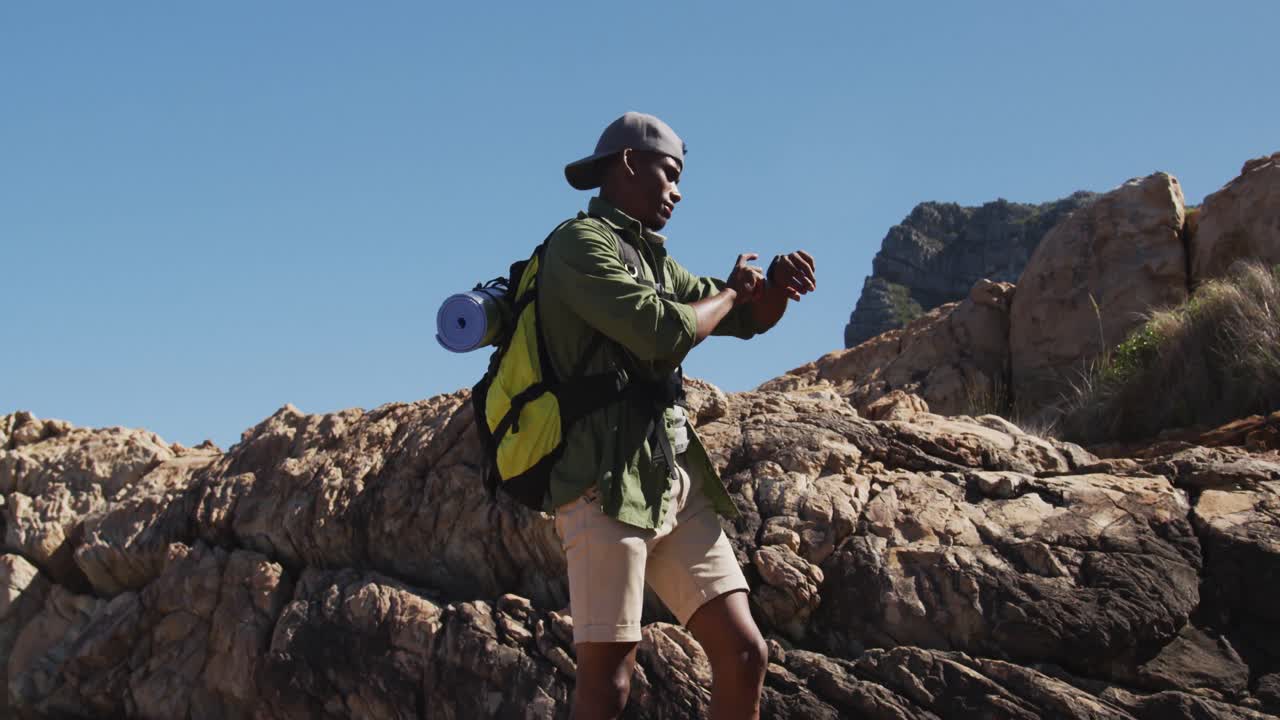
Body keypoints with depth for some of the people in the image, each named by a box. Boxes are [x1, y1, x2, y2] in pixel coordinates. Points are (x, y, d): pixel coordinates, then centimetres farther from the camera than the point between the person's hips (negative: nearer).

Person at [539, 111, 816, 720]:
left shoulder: (650, 257, 23)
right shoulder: (581, 243, -5)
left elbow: (749, 320, 27)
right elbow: (665, 332, -18)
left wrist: (778, 282, 4)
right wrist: (730, 290, 2)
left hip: (676, 482, 9)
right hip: (607, 485, -9)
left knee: (744, 655, 3)